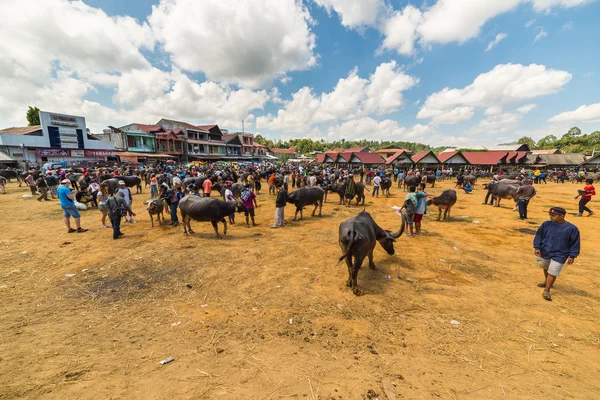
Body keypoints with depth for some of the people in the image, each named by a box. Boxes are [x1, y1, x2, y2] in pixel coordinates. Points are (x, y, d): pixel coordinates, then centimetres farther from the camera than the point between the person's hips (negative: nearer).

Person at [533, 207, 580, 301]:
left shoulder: (572, 228, -9)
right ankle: (547, 281, 44)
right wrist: (537, 247, -6)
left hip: (559, 255, -3)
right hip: (544, 252, 3)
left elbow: (575, 243, -2)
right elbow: (538, 235, 2)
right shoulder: (546, 224, -5)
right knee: (545, 269, 21)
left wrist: (572, 256, -5)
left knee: (553, 273, -5)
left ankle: (546, 291, 3)